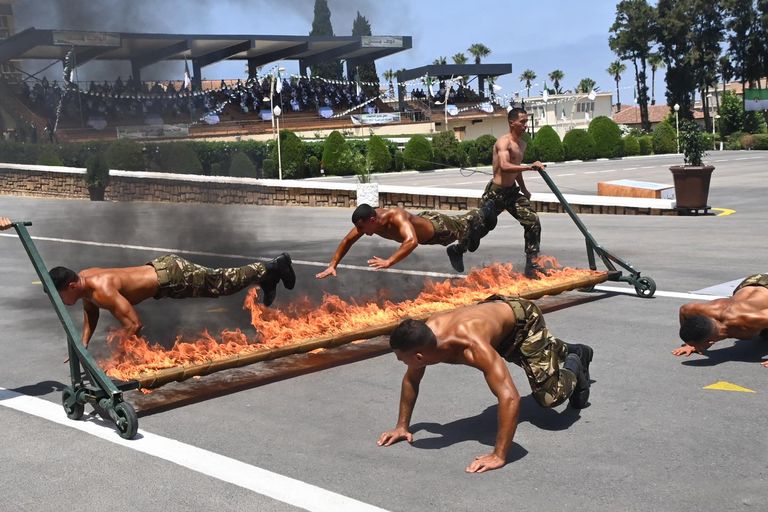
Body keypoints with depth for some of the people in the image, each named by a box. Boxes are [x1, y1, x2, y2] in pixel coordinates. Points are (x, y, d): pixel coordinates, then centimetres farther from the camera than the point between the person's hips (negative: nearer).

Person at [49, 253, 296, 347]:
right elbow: (91, 313, 16)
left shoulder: (103, 290, -31)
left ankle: (271, 268, 27)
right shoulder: (83, 278, -4)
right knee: (219, 281, 23)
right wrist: (84, 346, 7)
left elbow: (134, 325, -33)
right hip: (161, 267, 8)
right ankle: (267, 274, 39)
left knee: (224, 284, 10)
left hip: (173, 276, -7)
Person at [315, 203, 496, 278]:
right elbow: (347, 241, -18)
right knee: (460, 226, 35)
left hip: (436, 227, -5)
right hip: (421, 220, 5)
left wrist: (389, 261, -74)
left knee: (462, 228, 26)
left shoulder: (396, 217, -51)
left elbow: (412, 241, -67)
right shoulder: (367, 220, -29)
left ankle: (485, 213, 53)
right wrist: (332, 265, -28)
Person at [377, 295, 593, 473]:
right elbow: (411, 380, -10)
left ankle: (574, 367, 20)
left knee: (550, 396, -15)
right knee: (545, 352, 36)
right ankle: (577, 351, 71)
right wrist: (402, 426, -11)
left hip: (524, 320, -6)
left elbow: (510, 397, -56)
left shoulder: (473, 346, -51)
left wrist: (499, 456, -56)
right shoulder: (424, 336, -30)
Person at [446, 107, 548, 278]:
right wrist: (529, 167, -41)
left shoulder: (522, 144, 10)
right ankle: (457, 250, 32)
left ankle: (531, 264, -2)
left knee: (533, 222, -7)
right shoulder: (503, 142, -18)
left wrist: (523, 189, 27)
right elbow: (504, 166, -35)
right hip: (496, 193, -7)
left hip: (512, 192, 7)